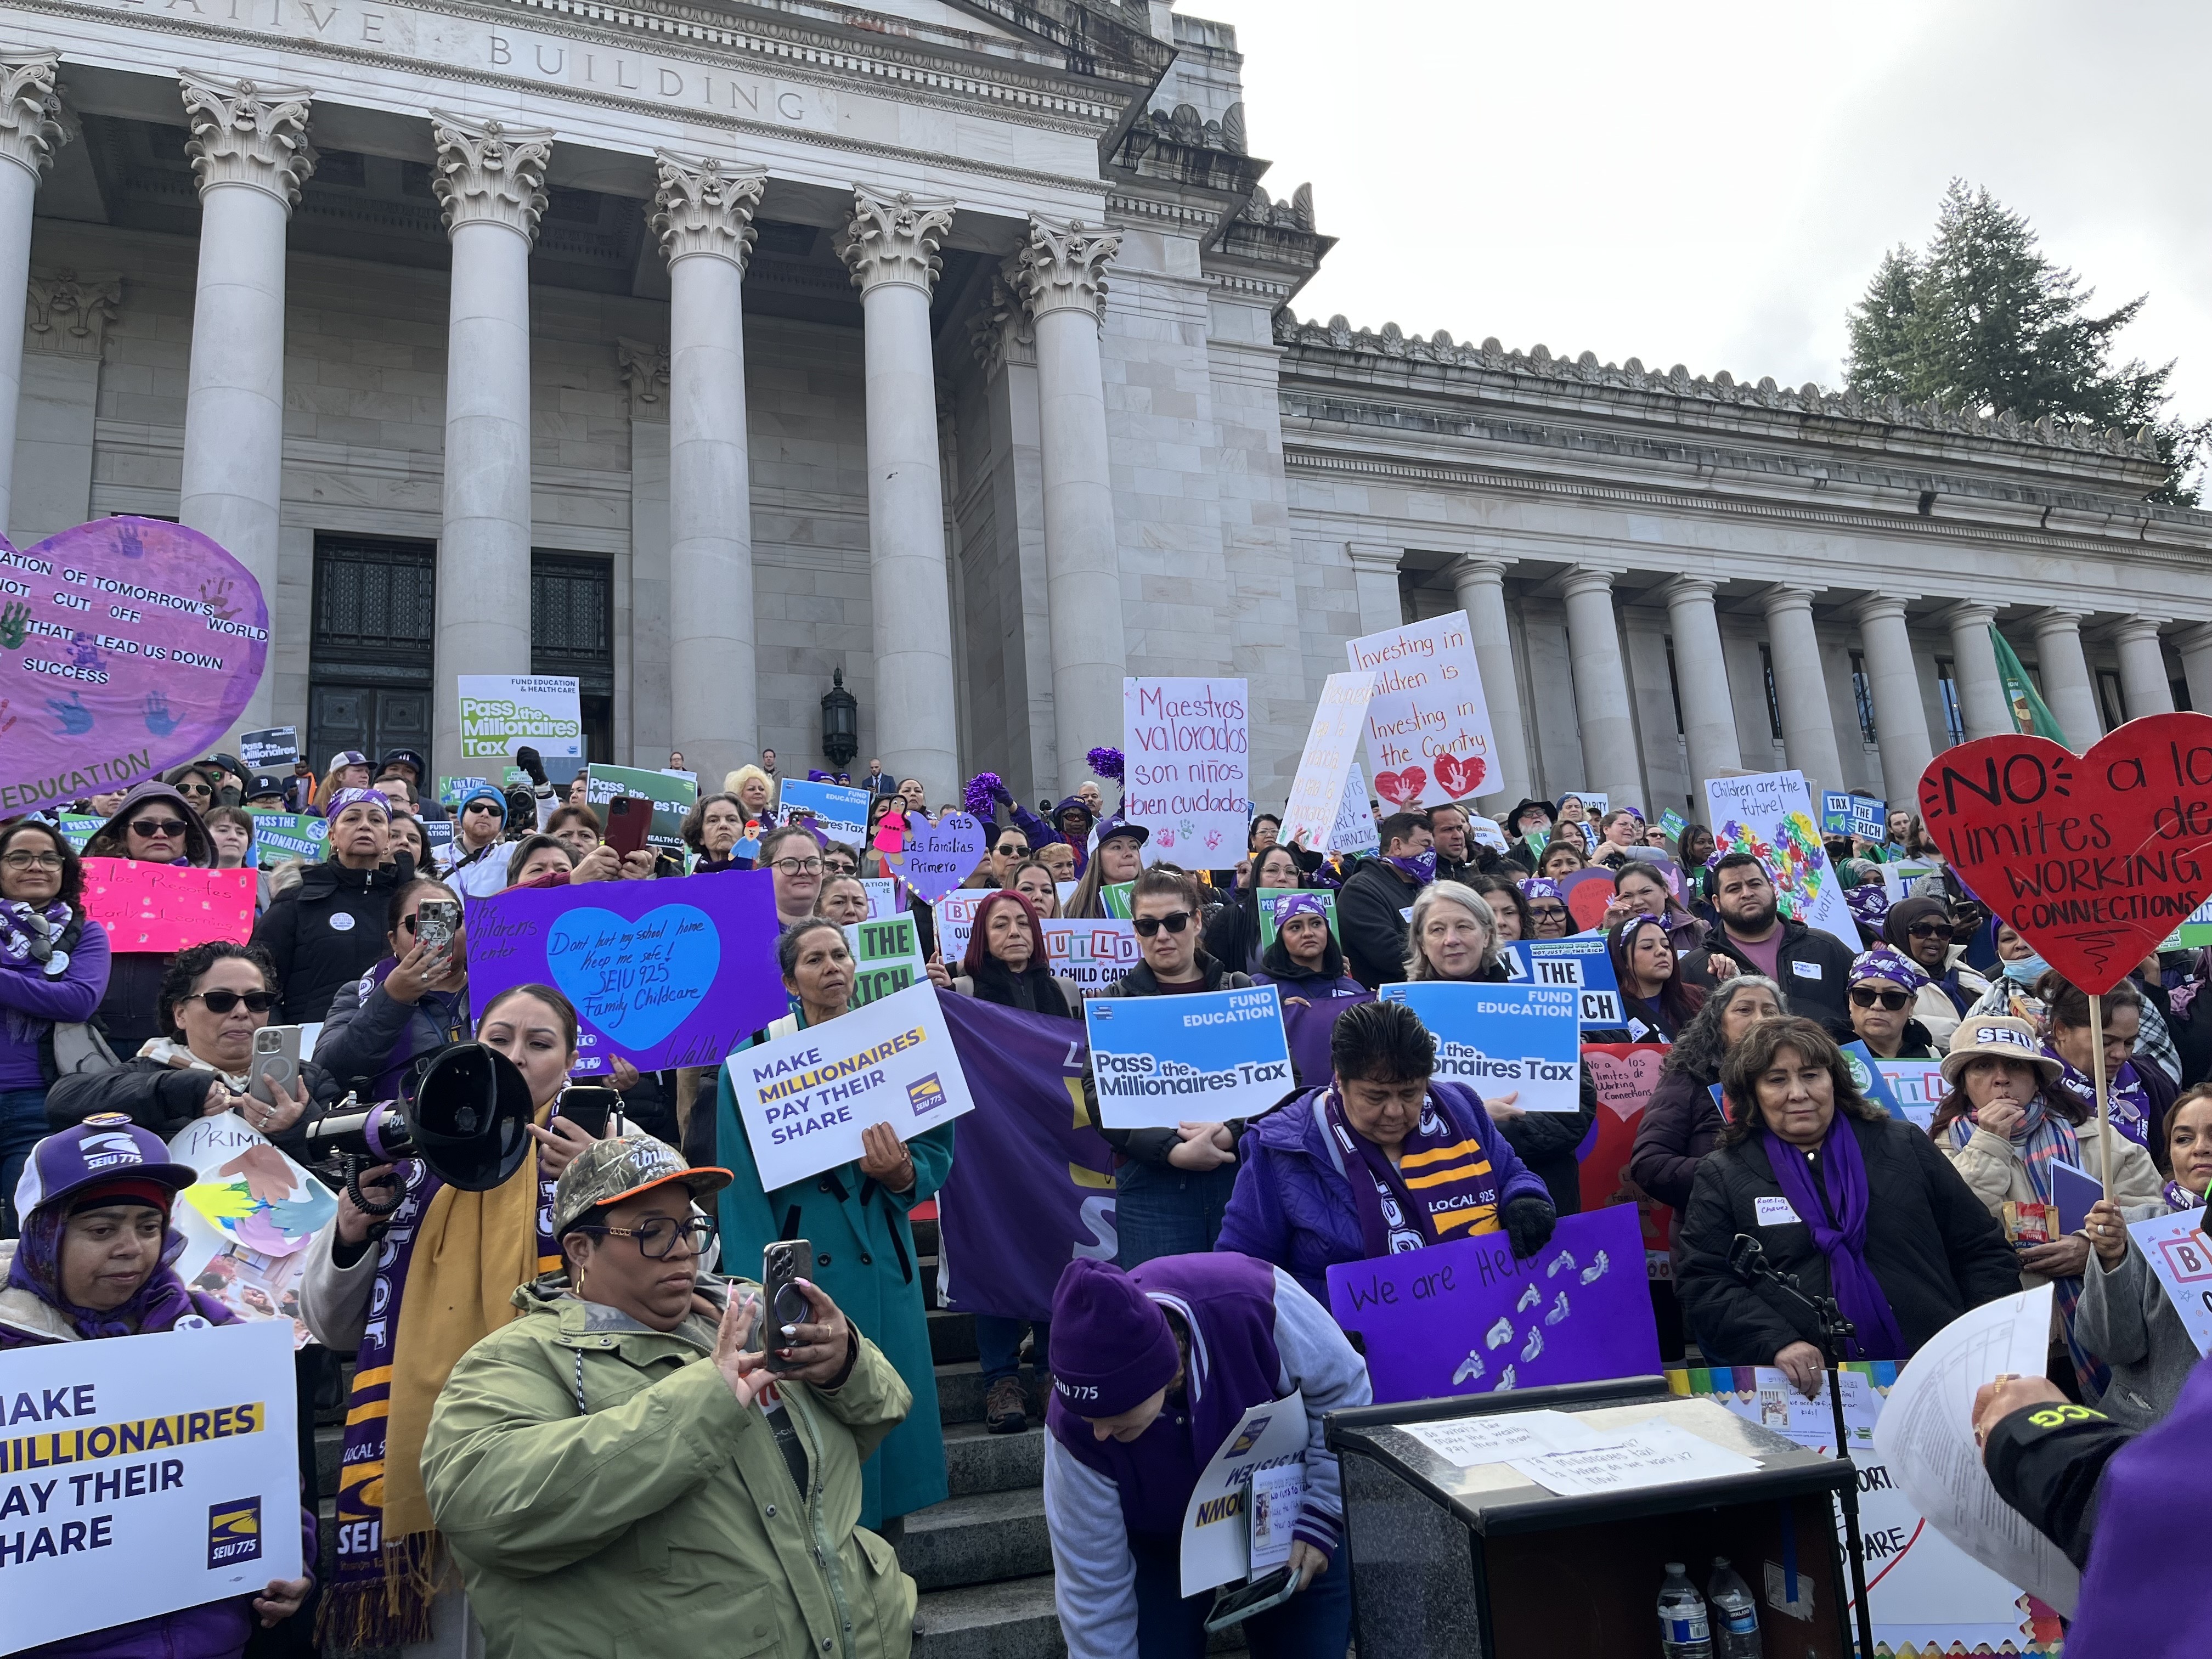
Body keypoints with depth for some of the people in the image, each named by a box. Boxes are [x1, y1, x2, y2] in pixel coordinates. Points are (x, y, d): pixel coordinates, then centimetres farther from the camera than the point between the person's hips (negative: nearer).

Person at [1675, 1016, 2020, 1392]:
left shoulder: (1903, 1145, 17)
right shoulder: (1723, 1175, 11)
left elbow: (1982, 1249, 19)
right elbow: (1704, 1287, 3)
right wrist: (1778, 1345, -13)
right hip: (1808, 1390, -2)